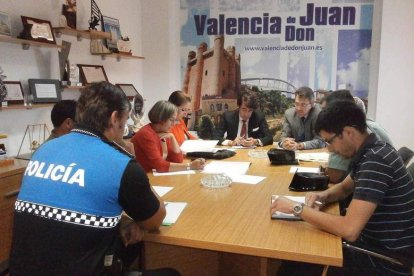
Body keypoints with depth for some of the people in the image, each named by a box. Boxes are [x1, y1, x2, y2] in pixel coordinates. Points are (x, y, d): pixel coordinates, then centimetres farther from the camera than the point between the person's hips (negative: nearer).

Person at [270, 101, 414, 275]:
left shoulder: (376, 159, -27)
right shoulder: (371, 152, 2)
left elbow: (349, 230, -34)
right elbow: (345, 187, 19)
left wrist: (296, 208, -25)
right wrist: (323, 196, -2)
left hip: (388, 262, -8)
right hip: (374, 243, 8)